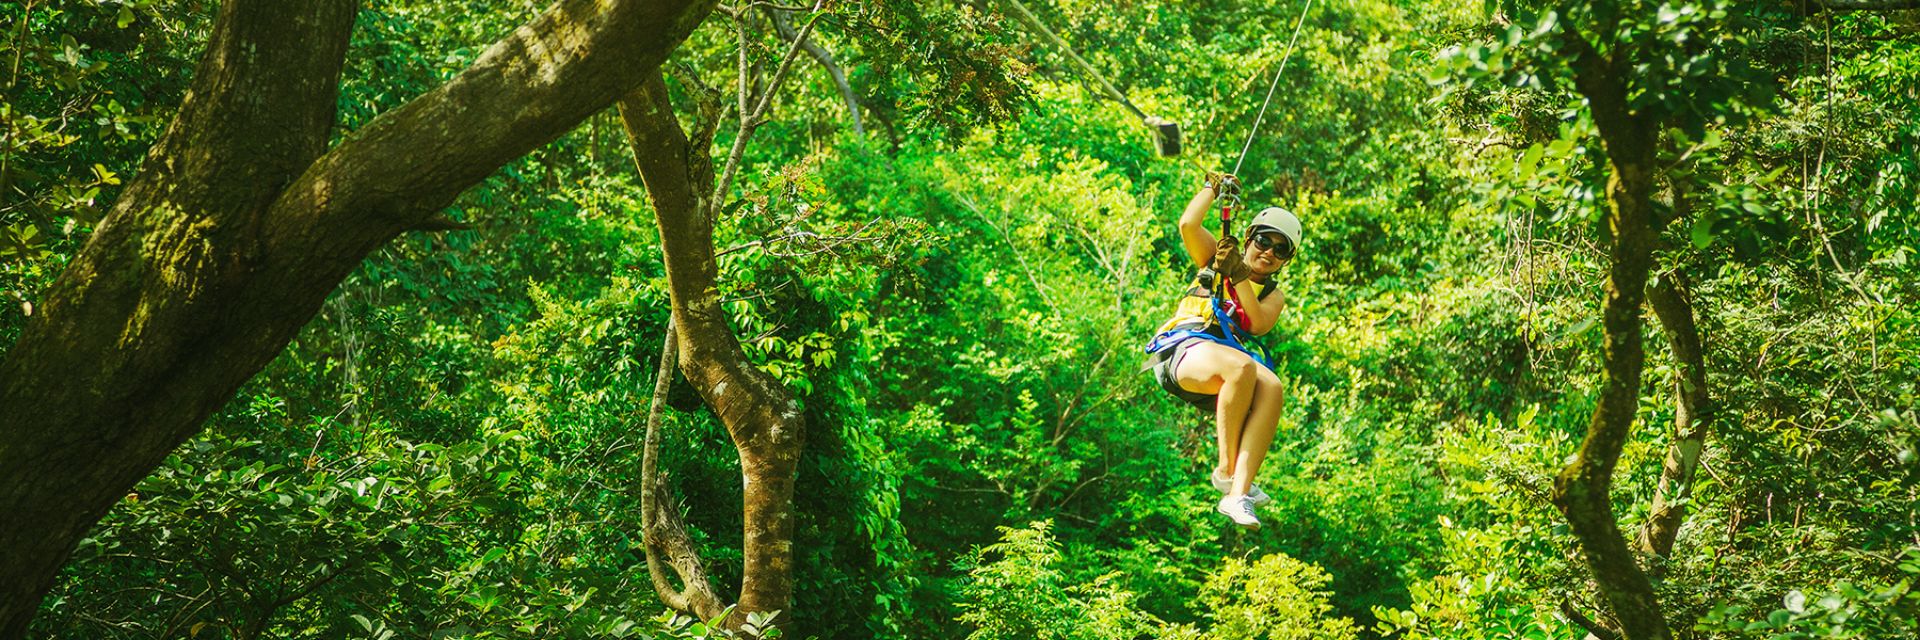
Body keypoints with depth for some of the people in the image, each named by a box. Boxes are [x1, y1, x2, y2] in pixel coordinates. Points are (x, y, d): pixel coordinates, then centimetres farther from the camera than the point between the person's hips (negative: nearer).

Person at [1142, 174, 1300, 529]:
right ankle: (1226, 470, -28)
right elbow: (1188, 224, 2)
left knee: (1271, 387, -33)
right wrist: (1214, 187, 11)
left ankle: (1237, 494, -43)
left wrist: (1240, 277, -6)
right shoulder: (1216, 258, 21)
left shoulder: (1273, 295, 25)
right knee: (1242, 368, -37)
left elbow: (1259, 325, 2)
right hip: (1183, 349, -3)